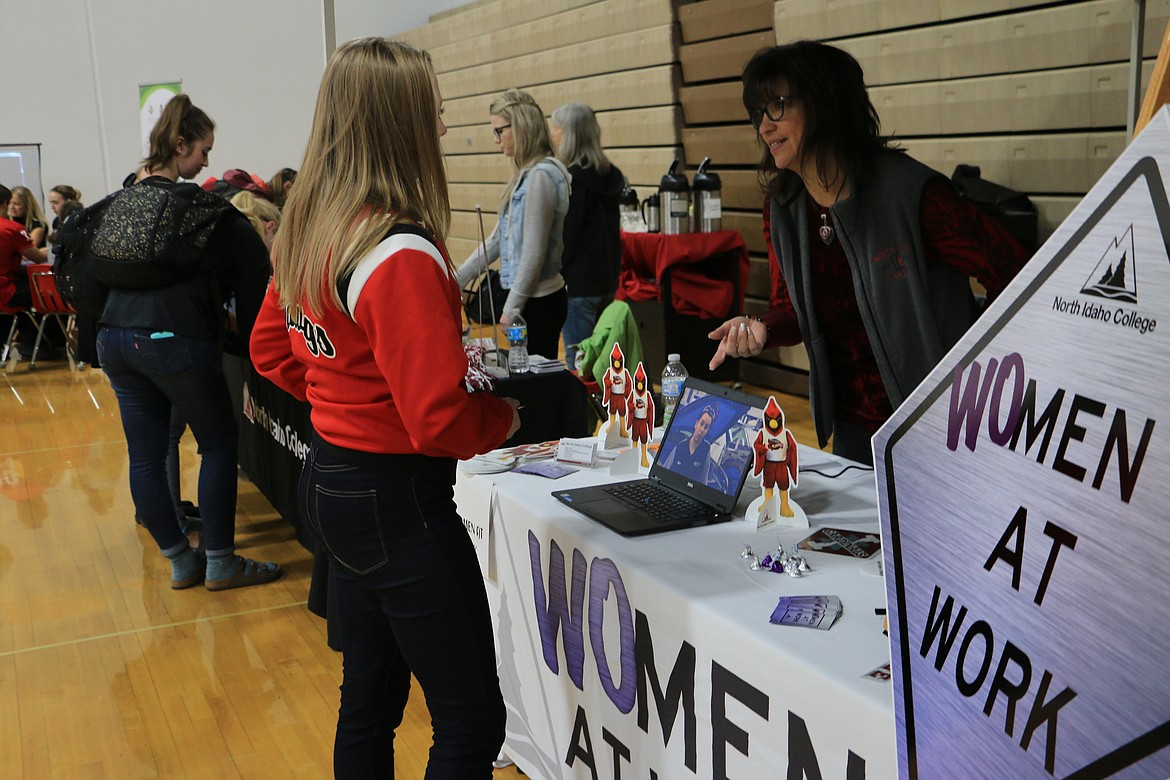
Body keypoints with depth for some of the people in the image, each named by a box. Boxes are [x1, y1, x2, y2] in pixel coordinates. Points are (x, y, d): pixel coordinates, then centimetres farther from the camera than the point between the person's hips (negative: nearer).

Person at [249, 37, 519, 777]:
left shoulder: (307, 231, 4)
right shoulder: (402, 256, -24)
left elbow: (271, 349, 18)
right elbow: (442, 422, -26)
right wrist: (510, 415, -7)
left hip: (329, 480, 9)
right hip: (398, 501, -9)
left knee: (370, 700, 22)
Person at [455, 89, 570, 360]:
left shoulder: (541, 176, -16)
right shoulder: (525, 174, 13)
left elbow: (534, 253, -17)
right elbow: (497, 239, 18)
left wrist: (512, 307, -12)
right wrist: (457, 280, 17)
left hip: (538, 302, -9)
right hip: (529, 299, 9)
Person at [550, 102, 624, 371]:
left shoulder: (573, 178, -16)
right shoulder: (610, 175, 9)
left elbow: (566, 235, -17)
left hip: (578, 283, -9)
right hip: (607, 279, 9)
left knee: (578, 362, -2)